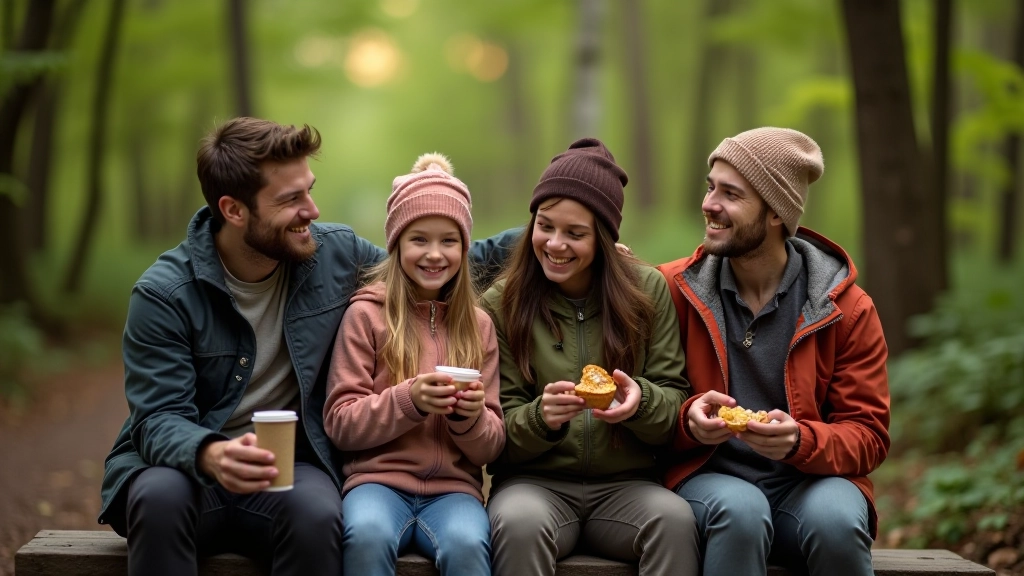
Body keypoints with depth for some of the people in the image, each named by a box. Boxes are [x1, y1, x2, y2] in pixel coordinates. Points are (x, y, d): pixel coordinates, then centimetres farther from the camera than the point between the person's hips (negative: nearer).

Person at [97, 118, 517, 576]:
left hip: (289, 466, 2)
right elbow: (159, 419, -16)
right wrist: (211, 455, -38)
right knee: (161, 496, -37)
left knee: (317, 515, -34)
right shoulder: (163, 295, -11)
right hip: (187, 462, -2)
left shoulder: (337, 253, 2)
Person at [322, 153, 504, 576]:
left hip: (453, 487, 2)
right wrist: (408, 400, -17)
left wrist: (471, 417, -12)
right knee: (367, 535, -35)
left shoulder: (478, 325, 11)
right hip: (379, 478, -1)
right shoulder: (367, 314, 3)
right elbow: (340, 424, -2)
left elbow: (491, 448, 10)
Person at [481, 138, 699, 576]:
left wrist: (641, 400, -21)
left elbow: (675, 404, 3)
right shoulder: (501, 304, 2)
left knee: (675, 519, -33)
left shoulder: (648, 290, 4)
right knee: (519, 523, -35)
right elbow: (502, 429, 1)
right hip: (536, 481, 0)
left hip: (625, 485, 1)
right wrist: (541, 418, -22)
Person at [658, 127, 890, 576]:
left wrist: (800, 441, -20)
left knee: (837, 519, -32)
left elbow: (868, 435, 1)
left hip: (807, 481, 1)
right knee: (739, 509, -34)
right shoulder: (674, 289, 3)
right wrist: (689, 419, -18)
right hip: (708, 479, 0)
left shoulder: (848, 308, 2)